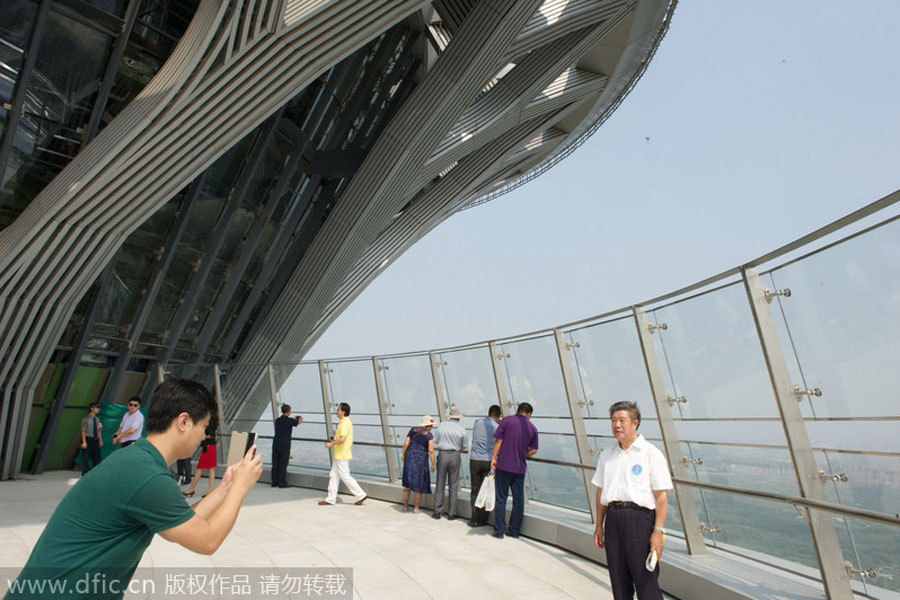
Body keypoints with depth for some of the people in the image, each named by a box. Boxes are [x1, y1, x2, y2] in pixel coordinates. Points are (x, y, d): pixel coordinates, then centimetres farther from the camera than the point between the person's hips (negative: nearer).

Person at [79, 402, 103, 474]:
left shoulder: (97, 418, 11)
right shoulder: (86, 418, -7)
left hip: (95, 440, 6)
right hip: (88, 439, -6)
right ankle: (85, 474, 8)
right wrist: (84, 442, -14)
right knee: (85, 458, -1)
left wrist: (100, 440, 14)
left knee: (97, 458, 8)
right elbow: (83, 430, -9)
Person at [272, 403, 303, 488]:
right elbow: (299, 422, 7)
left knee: (275, 464, 10)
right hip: (285, 446, -6)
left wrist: (293, 419, 36)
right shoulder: (289, 421, -10)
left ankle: (274, 482, 16)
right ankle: (282, 483, 4)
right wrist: (300, 418, 30)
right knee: (283, 465, 1)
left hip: (275, 445, 6)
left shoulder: (277, 420, 7)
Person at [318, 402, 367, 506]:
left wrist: (331, 444, -17)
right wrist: (335, 440, 15)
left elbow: (342, 439, -28)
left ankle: (360, 495, 3)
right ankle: (331, 499, 20)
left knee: (345, 476, -4)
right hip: (339, 455, 10)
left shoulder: (344, 423, -19)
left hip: (342, 455, -10)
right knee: (333, 476, 13)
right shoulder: (346, 422, 13)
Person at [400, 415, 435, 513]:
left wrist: (403, 454, 14)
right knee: (419, 485, 10)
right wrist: (433, 464, -4)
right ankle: (416, 508, 15)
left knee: (407, 483, 15)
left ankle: (405, 506, 23)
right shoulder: (429, 435, -6)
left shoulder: (413, 430, 3)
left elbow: (406, 444, -1)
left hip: (409, 457, 3)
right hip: (421, 459, -3)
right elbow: (431, 451, -12)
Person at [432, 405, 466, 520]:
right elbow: (463, 447, 5)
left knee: (440, 483, 9)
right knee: (453, 485, 8)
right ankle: (451, 513, 11)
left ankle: (437, 511, 12)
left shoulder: (442, 425, -2)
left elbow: (437, 442, 7)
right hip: (455, 456, -1)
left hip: (442, 454, 1)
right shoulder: (461, 429, -5)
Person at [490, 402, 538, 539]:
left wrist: (493, 458, -3)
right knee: (518, 499, 12)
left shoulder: (507, 421, -2)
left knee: (501, 498, 5)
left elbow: (498, 440, -6)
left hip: (503, 465, -2)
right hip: (520, 467, 2)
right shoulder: (532, 428, 6)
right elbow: (533, 450, 8)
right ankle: (514, 531, 18)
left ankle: (499, 531, 7)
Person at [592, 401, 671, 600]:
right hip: (613, 518, 5)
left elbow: (661, 496, -6)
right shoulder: (606, 454, 11)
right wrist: (599, 525, 13)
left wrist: (658, 531, -12)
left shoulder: (651, 453, -4)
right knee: (618, 581, 13)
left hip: (639, 518, -5)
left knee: (646, 582, 0)